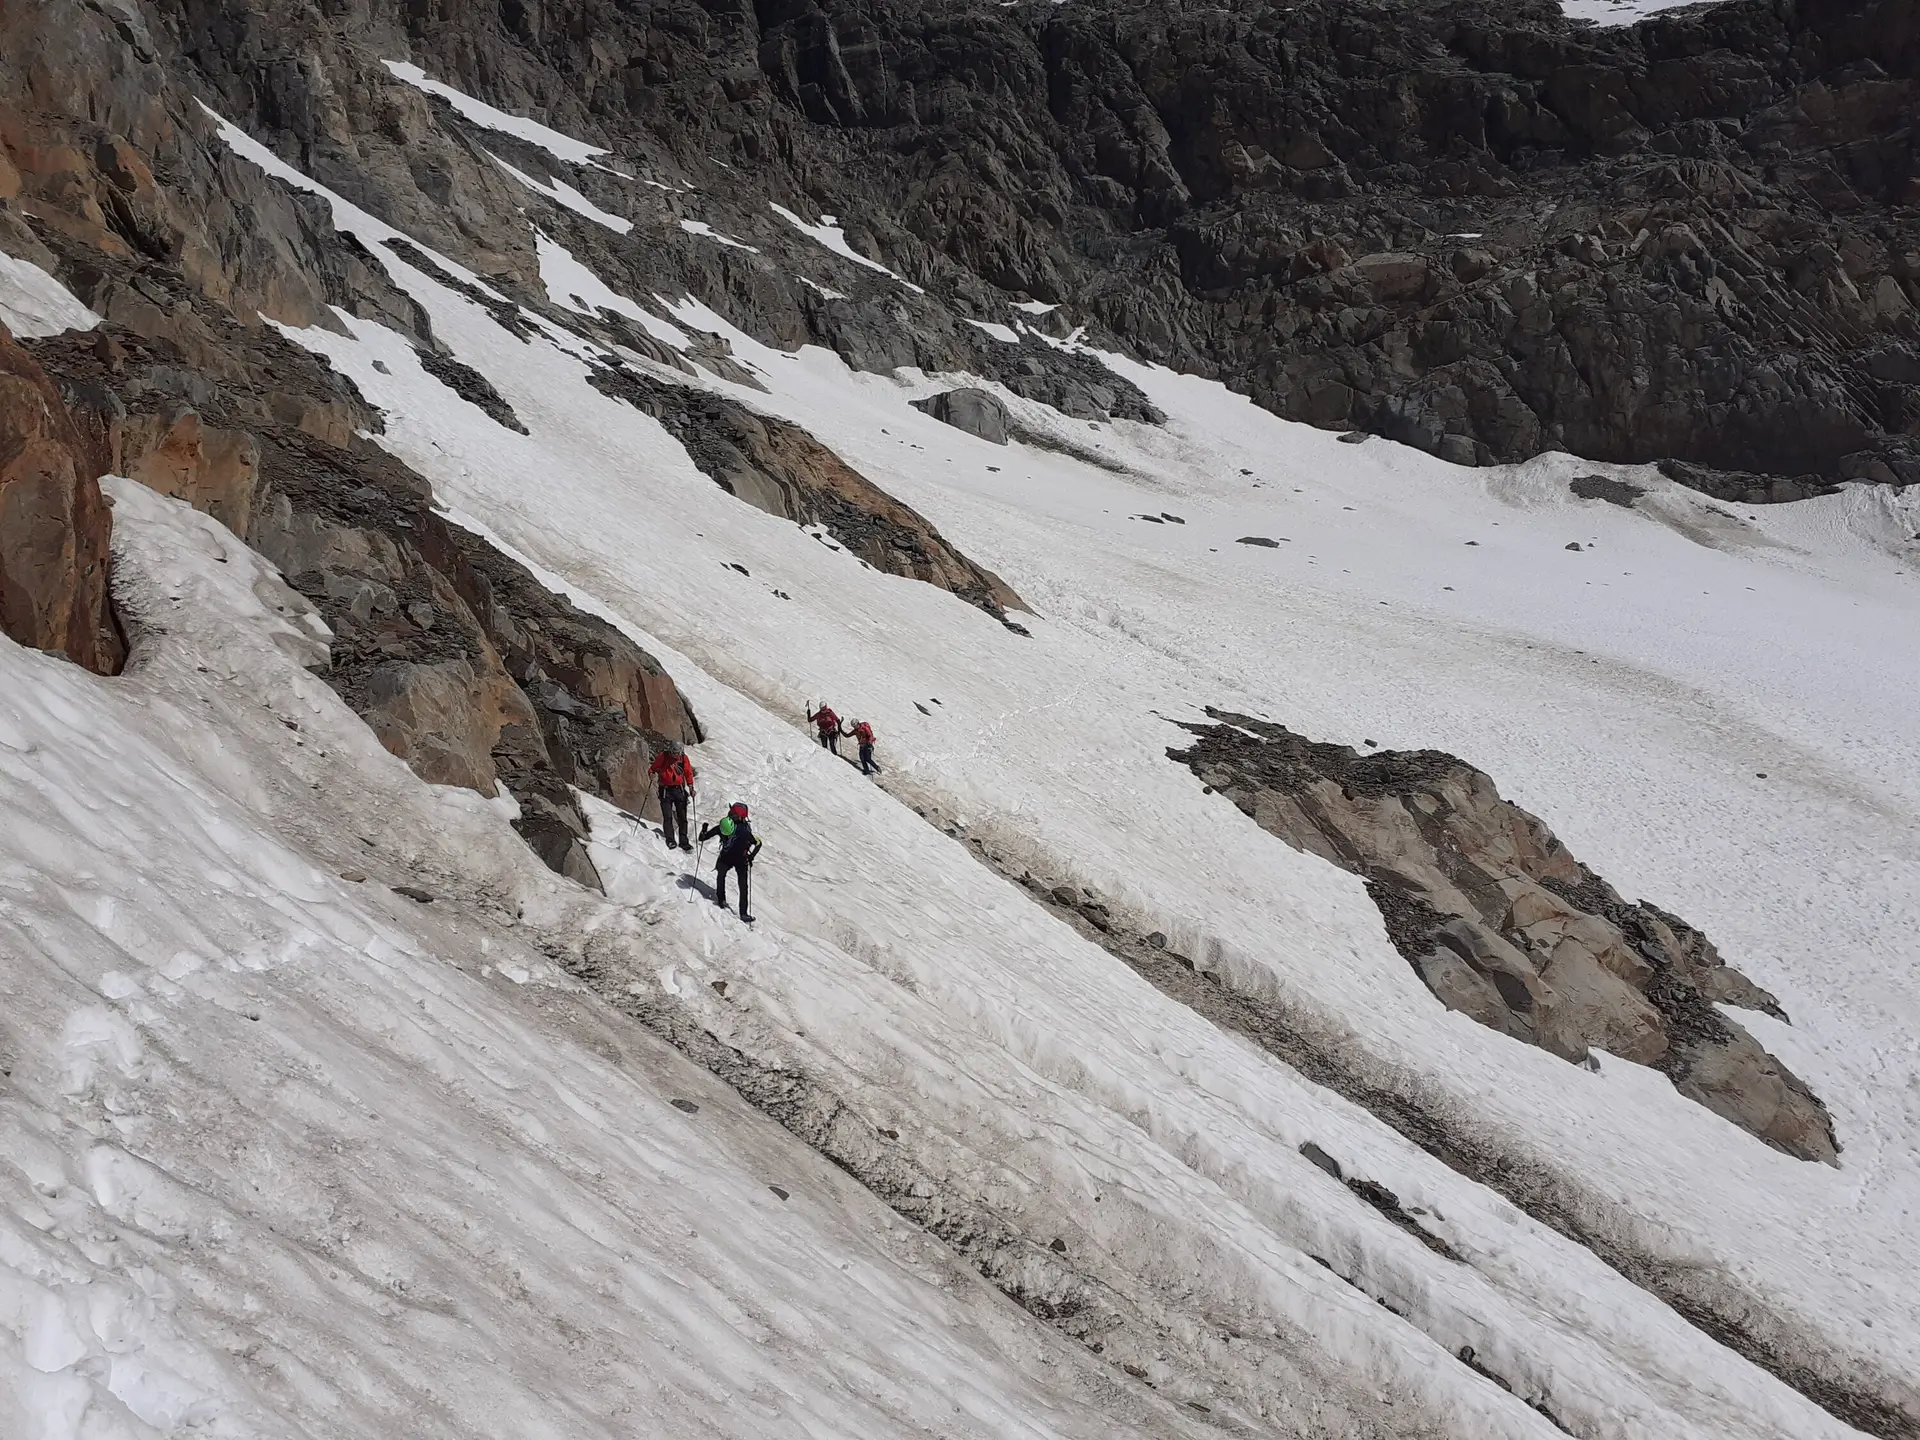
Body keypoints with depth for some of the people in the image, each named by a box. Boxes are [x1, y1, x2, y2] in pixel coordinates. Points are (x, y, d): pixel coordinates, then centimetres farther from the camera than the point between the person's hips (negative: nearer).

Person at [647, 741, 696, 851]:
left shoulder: (684, 758, 1)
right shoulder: (663, 756, -5)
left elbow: (688, 773, 9)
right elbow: (653, 767, 5)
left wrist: (691, 786, -1)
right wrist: (651, 773, -17)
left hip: (679, 790, 2)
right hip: (666, 790, -2)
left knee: (682, 817, 1)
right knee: (667, 816, -8)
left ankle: (683, 842, 5)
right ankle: (670, 840, -5)